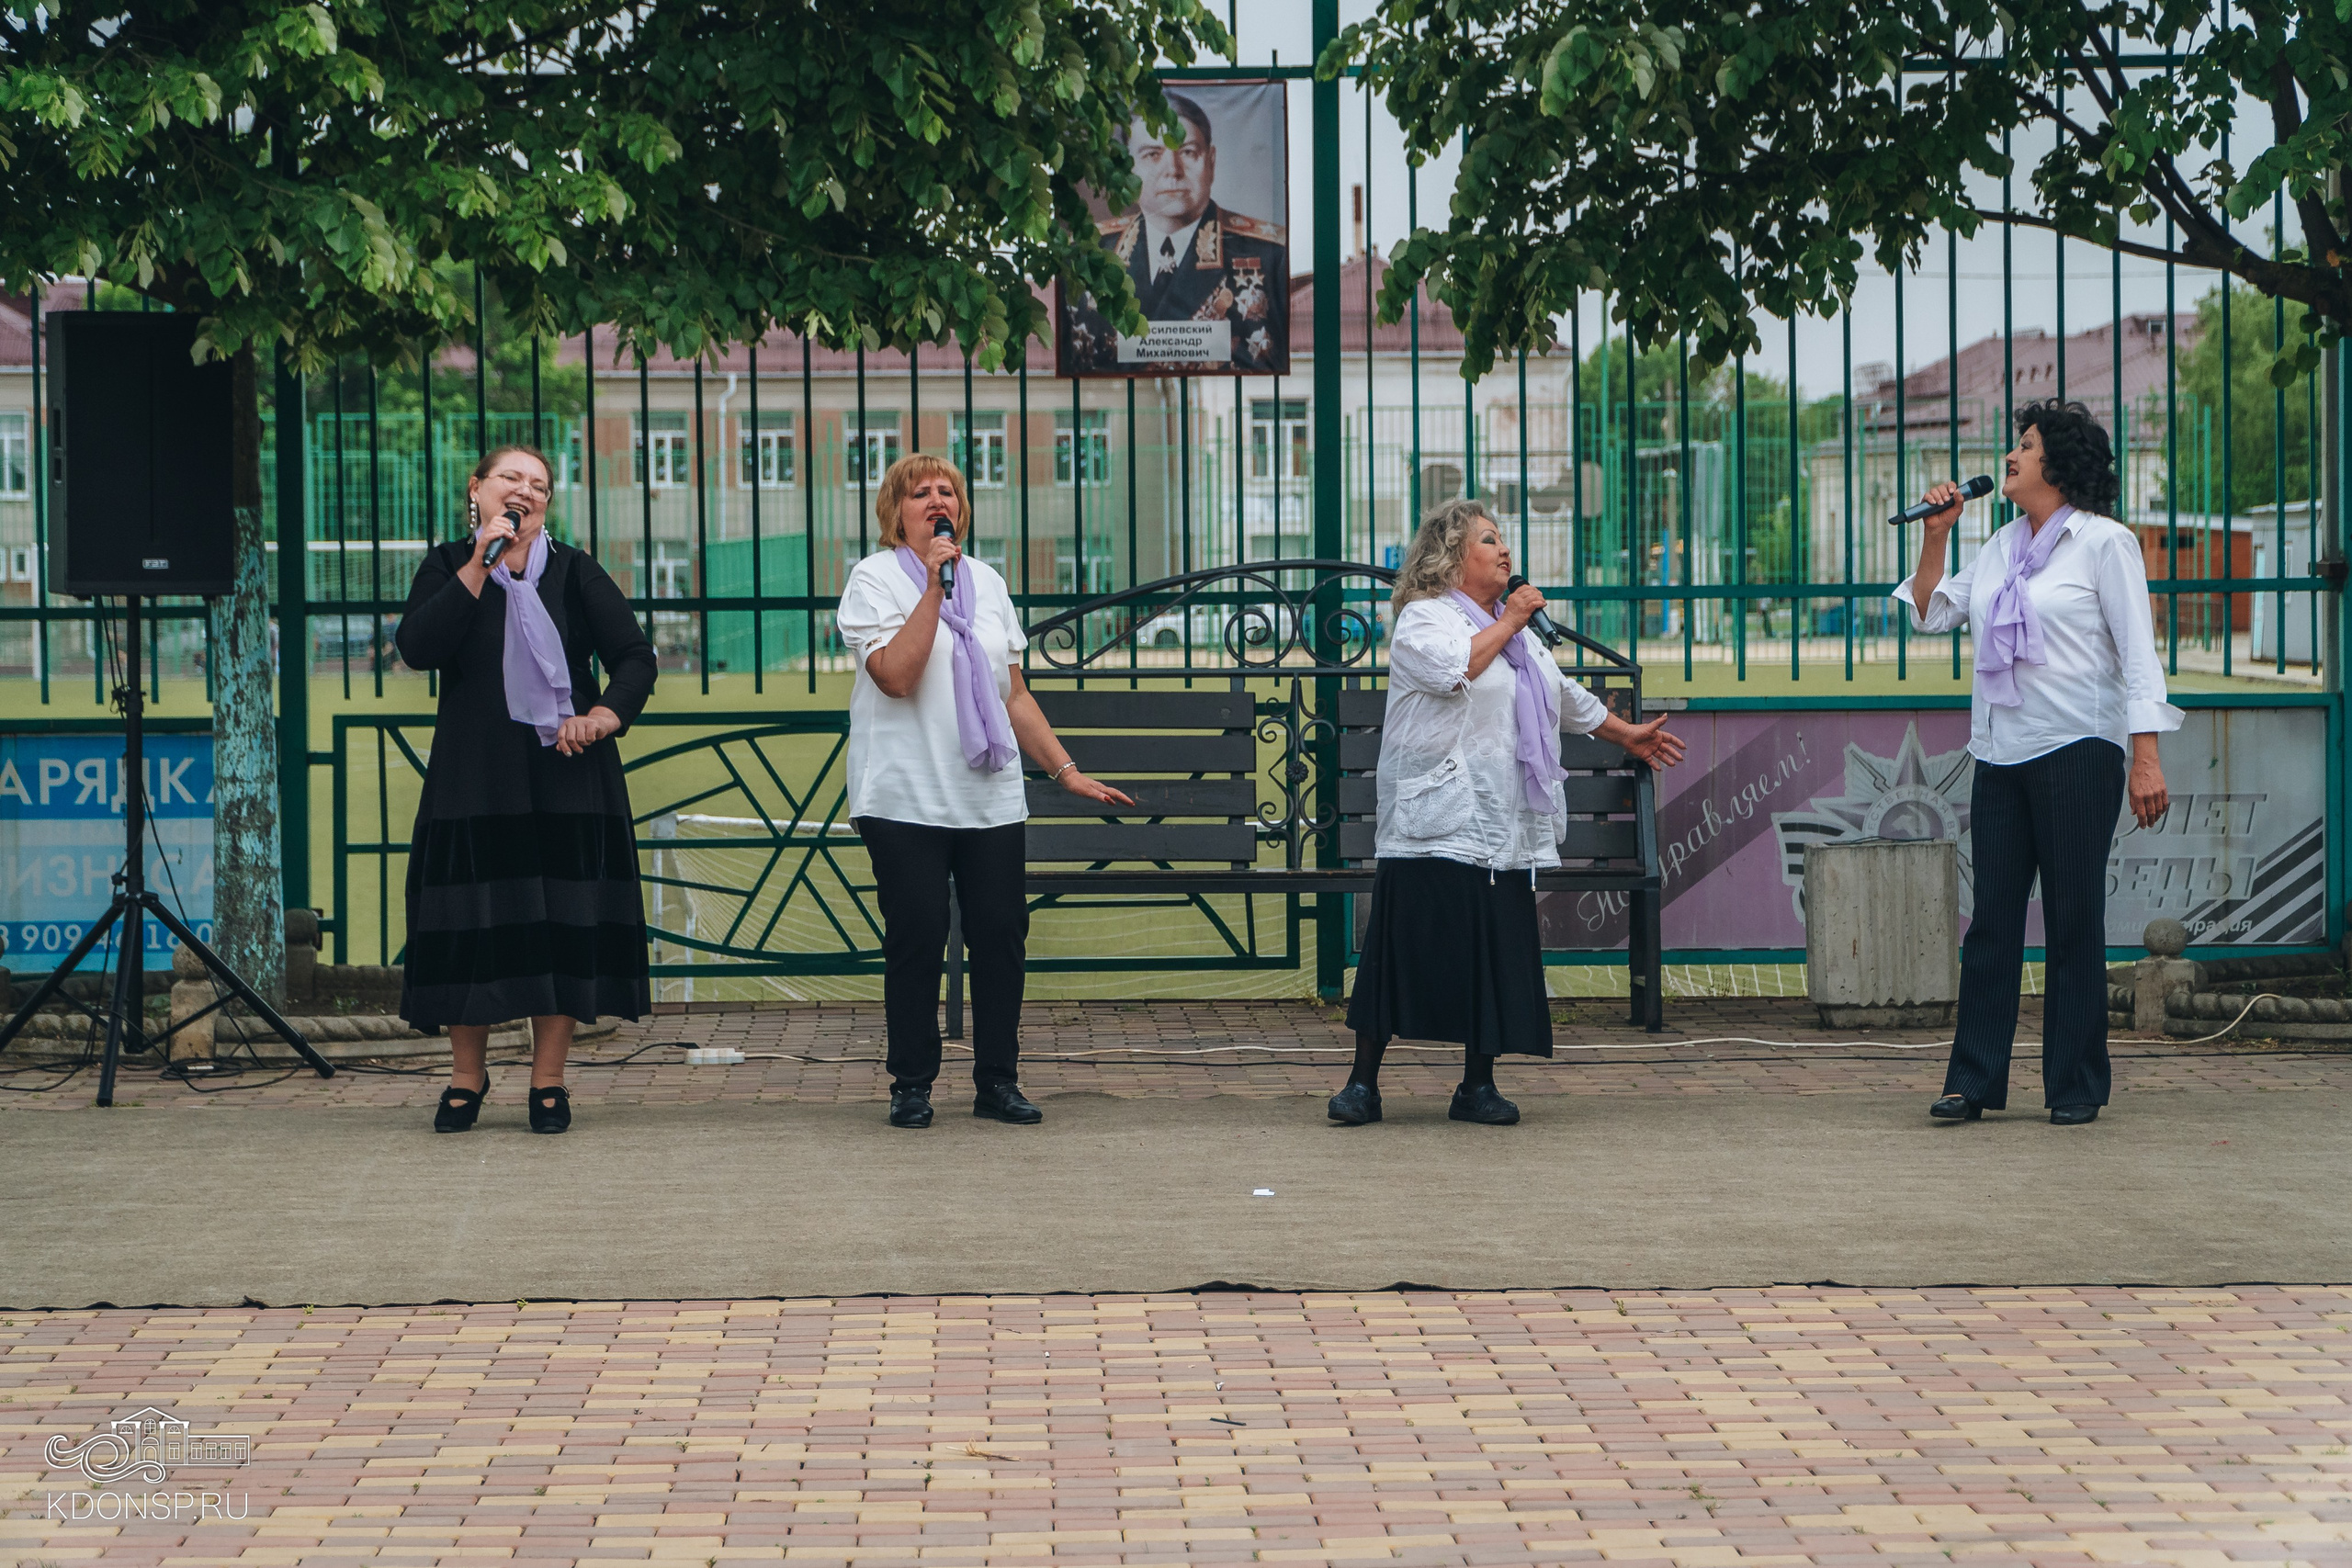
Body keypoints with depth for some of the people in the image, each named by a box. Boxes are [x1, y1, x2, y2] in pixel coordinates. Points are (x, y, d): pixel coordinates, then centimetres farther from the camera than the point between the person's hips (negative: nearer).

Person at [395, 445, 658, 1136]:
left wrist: (605, 715, -15)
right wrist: (480, 562, -13)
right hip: (473, 780, -1)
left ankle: (548, 1080, 7)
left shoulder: (574, 572, 8)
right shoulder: (448, 568, 7)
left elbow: (635, 657, 4)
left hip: (564, 775, 1)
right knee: (471, 924, -1)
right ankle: (466, 1076, 14)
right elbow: (418, 647, -12)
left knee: (563, 923, -1)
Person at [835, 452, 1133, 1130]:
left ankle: (997, 1080, 10)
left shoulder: (986, 581, 15)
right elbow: (895, 674, -17)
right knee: (917, 939, -5)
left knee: (1002, 933, 0)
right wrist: (933, 584, -16)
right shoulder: (874, 578, -1)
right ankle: (912, 1085, 7)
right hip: (906, 796, -5)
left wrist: (1066, 770, 13)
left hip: (991, 799, 5)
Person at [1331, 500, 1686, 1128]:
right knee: (1406, 948, -8)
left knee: (1495, 951, 3)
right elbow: (1456, 670, -23)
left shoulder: (1514, 629, 23)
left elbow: (1565, 694, 36)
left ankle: (1478, 1085, 10)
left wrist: (1626, 734, 43)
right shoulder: (1423, 619, -2)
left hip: (1504, 829, 7)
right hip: (1435, 821, -7)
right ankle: (1364, 1082, -2)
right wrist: (1507, 622, -11)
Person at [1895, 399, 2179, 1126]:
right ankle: (1975, 1081, 6)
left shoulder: (2105, 543, -3)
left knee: (2074, 921, -1)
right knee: (1992, 918, 4)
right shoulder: (2002, 546, 16)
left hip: (2078, 752, -6)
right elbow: (1932, 613, 23)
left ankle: (2075, 1087, 5)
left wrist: (2146, 758, -14)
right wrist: (1936, 534, 10)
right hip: (2000, 756, 6)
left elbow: (2139, 656, -7)